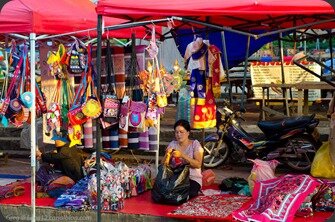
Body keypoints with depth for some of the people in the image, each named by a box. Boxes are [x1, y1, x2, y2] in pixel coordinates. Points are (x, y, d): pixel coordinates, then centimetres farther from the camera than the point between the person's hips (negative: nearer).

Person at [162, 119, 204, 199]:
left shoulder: (195, 144, -3)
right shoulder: (172, 144, 7)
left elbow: (198, 164, -17)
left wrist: (182, 155, -27)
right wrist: (167, 154, -20)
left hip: (193, 179, -2)